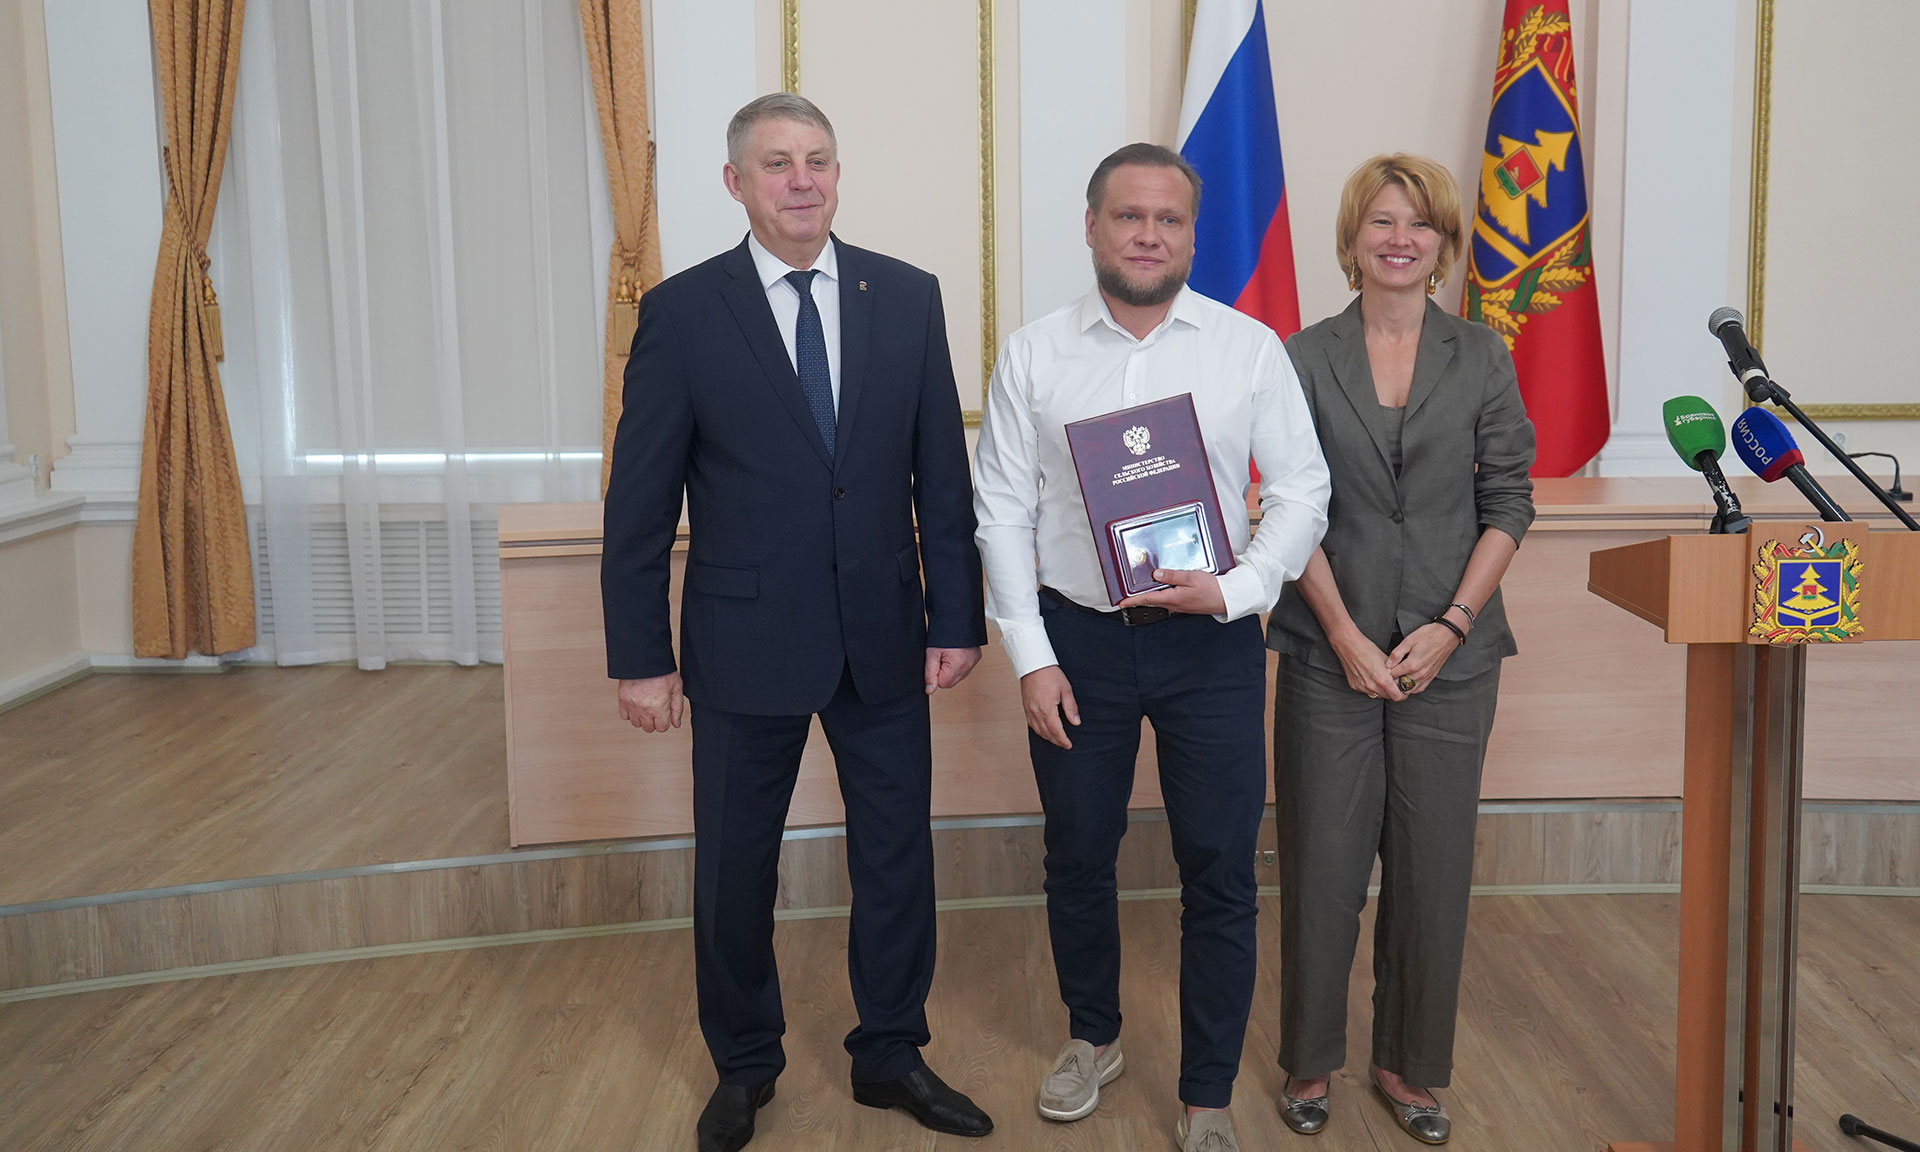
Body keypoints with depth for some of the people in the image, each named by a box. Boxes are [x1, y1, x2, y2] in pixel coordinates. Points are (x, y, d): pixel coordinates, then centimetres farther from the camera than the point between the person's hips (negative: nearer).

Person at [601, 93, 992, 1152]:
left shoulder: (908, 297, 1)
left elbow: (941, 473, 3)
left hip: (883, 637, 2)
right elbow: (640, 502, -4)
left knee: (897, 855, 13)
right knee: (734, 868, 12)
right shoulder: (682, 311, -6)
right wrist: (639, 656, -6)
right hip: (746, 642, -2)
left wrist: (957, 618, 0)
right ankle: (743, 1066, 35)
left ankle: (890, 1055, 34)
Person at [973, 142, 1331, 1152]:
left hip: (1210, 643, -1)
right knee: (1078, 859, 14)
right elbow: (1002, 510, 1)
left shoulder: (1249, 348, -1)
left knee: (1218, 875, 4)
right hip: (1076, 640, 1)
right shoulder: (1033, 355, 1)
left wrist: (1234, 590, -15)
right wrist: (1032, 656, -5)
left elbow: (1301, 492, 1)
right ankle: (1092, 1035, 39)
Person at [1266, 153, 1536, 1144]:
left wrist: (1450, 626, -9)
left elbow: (1507, 504, 2)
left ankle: (1409, 1064, 25)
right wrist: (1347, 634, -10)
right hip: (1330, 653, -1)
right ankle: (1312, 1059, 23)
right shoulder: (1305, 358, 2)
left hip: (1449, 655, 1)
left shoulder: (1481, 359, 5)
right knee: (1323, 865, 5)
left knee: (1432, 868, 8)